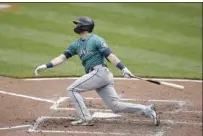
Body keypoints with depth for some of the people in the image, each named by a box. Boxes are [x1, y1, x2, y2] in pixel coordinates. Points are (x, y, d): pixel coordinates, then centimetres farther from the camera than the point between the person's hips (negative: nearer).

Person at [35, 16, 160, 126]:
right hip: (96, 76, 7)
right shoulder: (76, 45, 20)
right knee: (117, 106, 0)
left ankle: (86, 119, -6)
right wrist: (45, 66, 7)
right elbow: (62, 58, 18)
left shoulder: (96, 40, -2)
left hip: (100, 72, -7)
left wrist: (123, 68, -20)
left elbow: (110, 55, -9)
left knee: (73, 89, -7)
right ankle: (148, 110, 1)